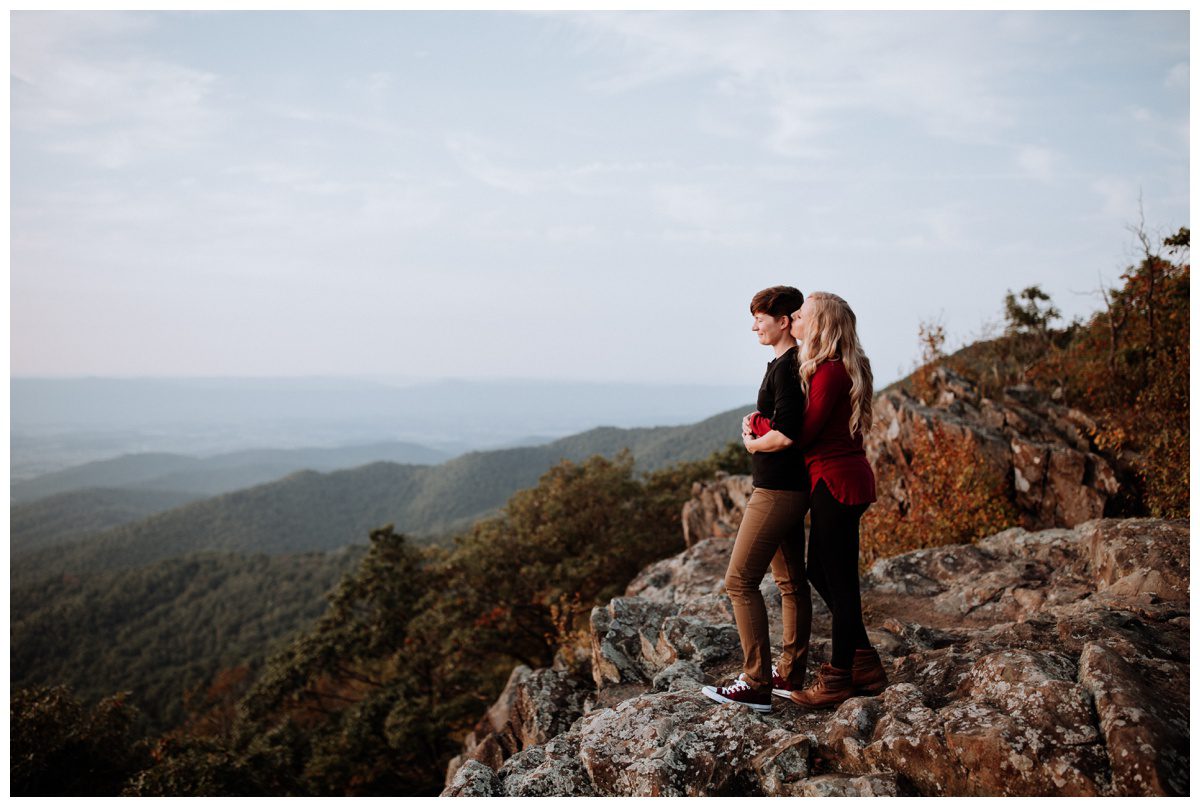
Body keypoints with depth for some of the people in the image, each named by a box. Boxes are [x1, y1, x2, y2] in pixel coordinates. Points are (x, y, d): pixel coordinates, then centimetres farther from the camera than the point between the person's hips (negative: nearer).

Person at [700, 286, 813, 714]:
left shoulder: (786, 368, -17)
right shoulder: (794, 364, 14)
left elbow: (787, 434, -25)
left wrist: (752, 442, -8)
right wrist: (759, 421, 8)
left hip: (777, 489, -11)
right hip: (793, 487, 11)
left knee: (740, 580, -7)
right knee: (791, 582, 14)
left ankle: (756, 684, -4)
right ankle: (790, 676, 24)